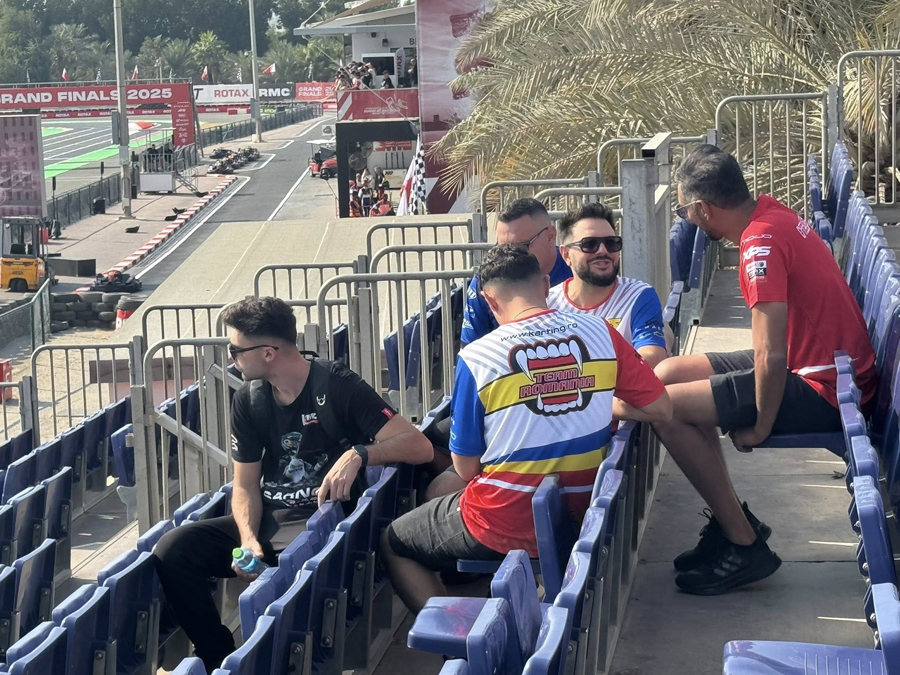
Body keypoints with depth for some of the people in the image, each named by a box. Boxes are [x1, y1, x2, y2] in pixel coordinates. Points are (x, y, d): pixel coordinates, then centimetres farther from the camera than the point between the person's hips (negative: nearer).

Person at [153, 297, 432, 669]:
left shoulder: (336, 387, -8)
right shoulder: (248, 400, 8)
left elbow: (419, 447, -14)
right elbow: (246, 485, 8)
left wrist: (359, 453, -32)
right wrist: (249, 540, -12)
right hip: (266, 523, 6)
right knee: (172, 550, -17)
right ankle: (220, 659, -4)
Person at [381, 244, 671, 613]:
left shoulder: (476, 357, -13)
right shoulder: (600, 333, -6)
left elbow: (466, 468, -7)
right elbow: (660, 409, 1)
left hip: (504, 528, -5)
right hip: (582, 523, 5)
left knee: (392, 544, 19)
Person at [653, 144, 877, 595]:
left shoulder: (762, 245, -24)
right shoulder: (769, 212, 5)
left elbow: (770, 357, -28)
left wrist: (759, 428, -14)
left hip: (823, 390, -10)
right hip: (831, 367, 10)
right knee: (669, 372, 10)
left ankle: (745, 546, -5)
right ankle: (732, 520, 14)